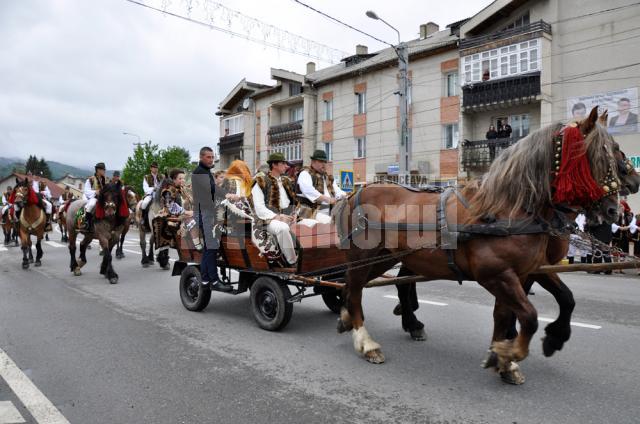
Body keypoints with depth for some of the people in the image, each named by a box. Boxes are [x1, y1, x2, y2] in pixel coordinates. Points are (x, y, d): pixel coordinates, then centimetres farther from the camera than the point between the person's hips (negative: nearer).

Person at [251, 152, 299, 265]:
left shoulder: (286, 181, 21)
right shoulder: (261, 182, 0)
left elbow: (293, 201, 24)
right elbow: (259, 208, -8)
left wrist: (293, 214, 3)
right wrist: (278, 217, -18)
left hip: (287, 217, 7)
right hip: (270, 219, -7)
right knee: (283, 228, -38)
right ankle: (294, 262, -28)